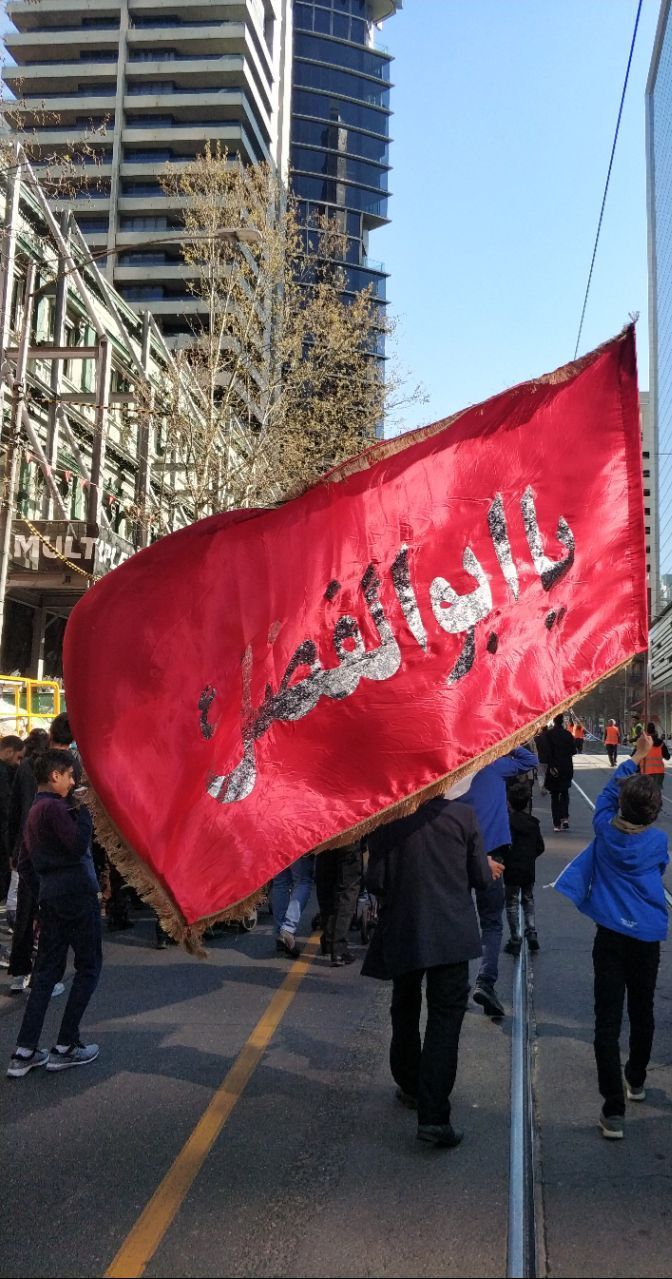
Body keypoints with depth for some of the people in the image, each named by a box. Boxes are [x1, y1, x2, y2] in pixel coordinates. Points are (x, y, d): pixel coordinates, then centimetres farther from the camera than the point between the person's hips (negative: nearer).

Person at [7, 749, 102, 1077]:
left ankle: (24, 1052, 11)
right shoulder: (54, 807, -14)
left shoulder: (34, 810, 15)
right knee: (89, 967, 4)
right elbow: (79, 844, -22)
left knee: (47, 969, 12)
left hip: (49, 895, 9)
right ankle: (65, 1047, 7)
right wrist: (83, 809, -13)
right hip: (76, 893, -9)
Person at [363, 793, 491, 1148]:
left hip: (401, 931, 1)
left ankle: (409, 1086, 37)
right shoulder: (462, 814, -8)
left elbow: (375, 882, -9)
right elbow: (481, 878, -4)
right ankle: (433, 1115, -2)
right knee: (445, 1016, 4)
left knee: (405, 1010, 21)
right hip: (451, 933, -1)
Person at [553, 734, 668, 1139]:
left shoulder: (606, 830, -7)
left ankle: (614, 1109, -4)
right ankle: (637, 1081, 41)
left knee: (608, 1021, -2)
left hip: (611, 936, -2)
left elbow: (608, 791, 12)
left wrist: (636, 758, 22)